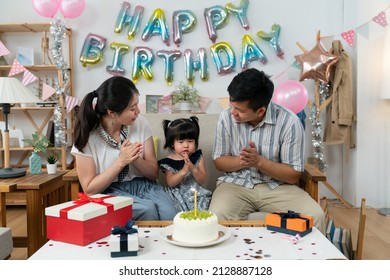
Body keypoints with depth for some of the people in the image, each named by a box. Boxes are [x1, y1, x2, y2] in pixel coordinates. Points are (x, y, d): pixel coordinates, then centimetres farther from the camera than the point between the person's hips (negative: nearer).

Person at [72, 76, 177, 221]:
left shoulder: (140, 123, -4)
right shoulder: (88, 136, -12)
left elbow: (154, 173, 2)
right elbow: (90, 190, -9)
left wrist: (135, 159, -20)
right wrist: (121, 161, -20)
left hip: (143, 185, 3)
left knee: (169, 214, -28)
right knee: (147, 209, -31)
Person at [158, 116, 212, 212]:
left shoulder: (198, 157, 4)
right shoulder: (168, 162, 0)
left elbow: (203, 181, -1)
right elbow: (170, 183, -9)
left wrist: (193, 169, -19)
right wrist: (183, 171, -23)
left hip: (196, 193, 2)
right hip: (178, 196, -1)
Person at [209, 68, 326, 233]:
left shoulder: (289, 122, -14)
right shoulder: (227, 117, -8)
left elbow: (294, 175, -8)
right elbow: (219, 161, 3)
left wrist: (259, 161, -23)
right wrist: (241, 161, -20)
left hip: (277, 186, 0)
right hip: (236, 183, 1)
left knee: (315, 216, -24)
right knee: (217, 218, -30)